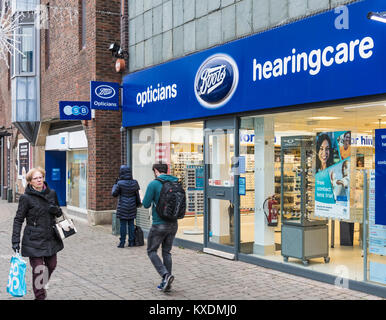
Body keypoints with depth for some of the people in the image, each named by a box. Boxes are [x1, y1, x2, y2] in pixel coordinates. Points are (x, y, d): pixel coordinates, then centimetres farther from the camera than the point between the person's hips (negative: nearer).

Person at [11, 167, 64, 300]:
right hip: (34, 239, -5)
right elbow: (18, 219, -6)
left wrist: (56, 209, -8)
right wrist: (15, 240, -11)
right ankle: (40, 296, 14)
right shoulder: (26, 198, -9)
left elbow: (59, 213, 17)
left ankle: (42, 285, 41)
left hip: (51, 238, 5)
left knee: (51, 265, 14)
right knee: (38, 269, -3)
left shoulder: (52, 193, 5)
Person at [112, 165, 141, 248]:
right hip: (132, 207, 3)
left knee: (123, 224, 2)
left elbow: (114, 194, -3)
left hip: (123, 207, -3)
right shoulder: (134, 182, -2)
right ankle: (131, 242, 14)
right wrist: (138, 203, 19)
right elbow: (137, 195, 6)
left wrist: (115, 184, 7)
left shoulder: (120, 183, -14)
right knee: (131, 224, 10)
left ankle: (122, 243, 6)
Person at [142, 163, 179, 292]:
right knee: (166, 252, 15)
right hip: (173, 224, 5)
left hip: (159, 225, -5)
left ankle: (166, 275, -8)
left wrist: (146, 198, 11)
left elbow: (146, 204, -9)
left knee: (151, 251, 10)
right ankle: (165, 282, 16)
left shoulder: (154, 184, -11)